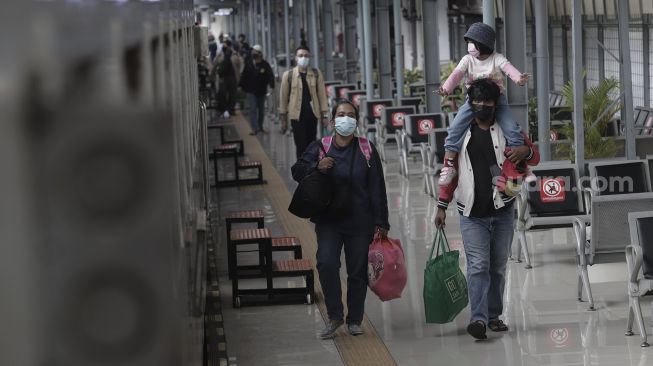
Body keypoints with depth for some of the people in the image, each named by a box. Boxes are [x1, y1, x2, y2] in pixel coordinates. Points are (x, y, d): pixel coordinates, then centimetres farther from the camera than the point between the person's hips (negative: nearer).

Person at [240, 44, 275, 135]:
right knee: (252, 109, -8)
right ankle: (254, 128, -10)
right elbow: (244, 76, 4)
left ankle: (260, 126, 28)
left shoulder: (265, 65, -8)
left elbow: (270, 76, -13)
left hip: (261, 91, 0)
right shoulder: (248, 63, -3)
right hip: (251, 91, 0)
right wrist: (242, 86, 3)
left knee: (261, 110, 13)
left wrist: (271, 86, -28)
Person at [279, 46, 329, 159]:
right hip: (297, 116, -2)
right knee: (301, 146, -5)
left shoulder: (316, 74, 5)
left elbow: (322, 94, 5)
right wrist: (283, 118, 2)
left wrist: (325, 114, 1)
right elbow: (283, 97, 2)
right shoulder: (288, 75, 0)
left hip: (312, 114, 2)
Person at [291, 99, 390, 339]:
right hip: (328, 221, 0)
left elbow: (377, 189, 3)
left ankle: (354, 320, 21)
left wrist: (381, 222, -1)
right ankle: (334, 316, -2)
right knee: (326, 263, -17)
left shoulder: (366, 150, 1)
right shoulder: (320, 147, 2)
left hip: (360, 222, 0)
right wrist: (316, 166, -11)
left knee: (358, 271, 5)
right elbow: (297, 172, 10)